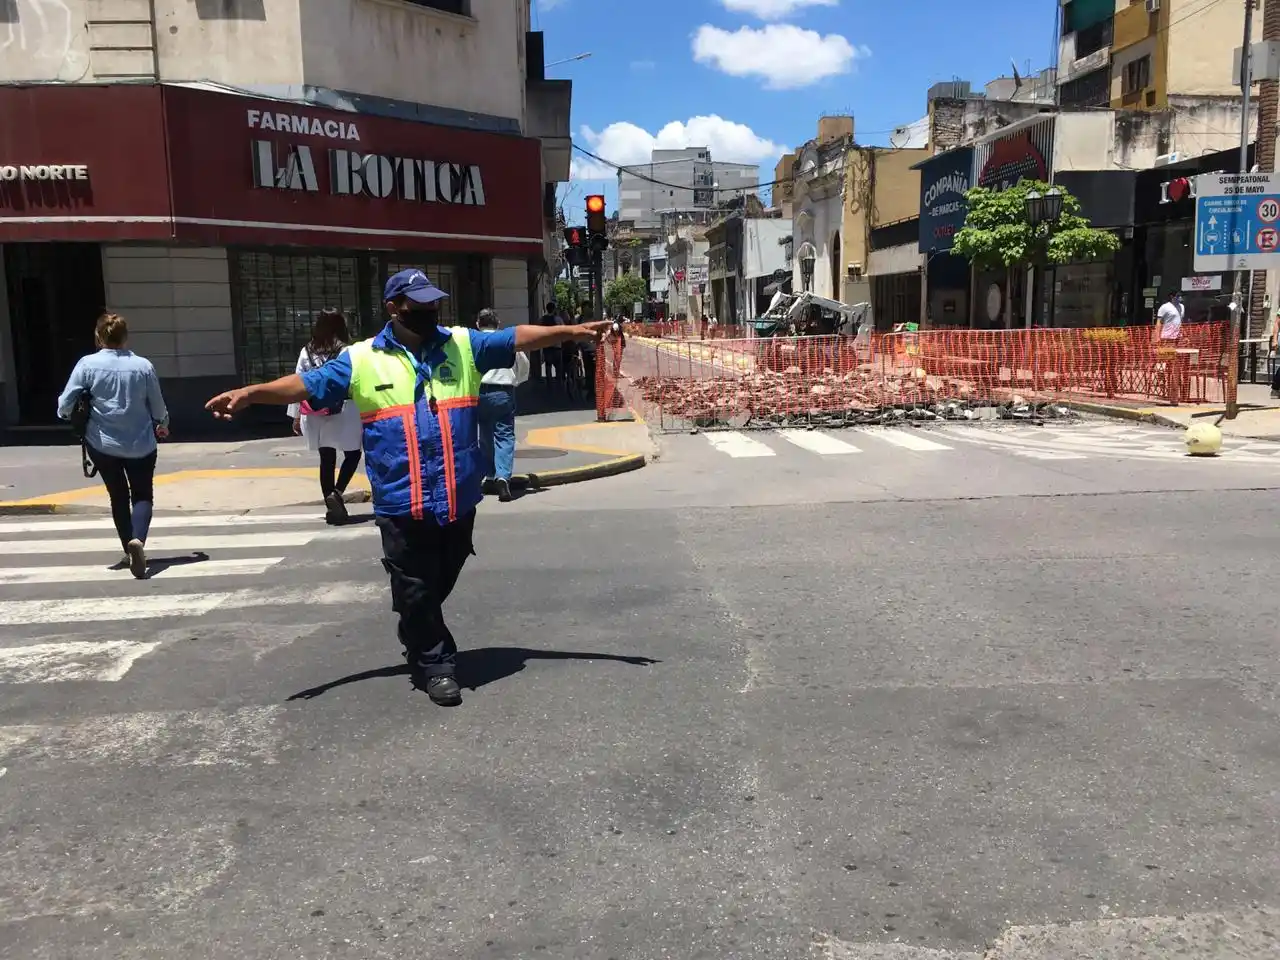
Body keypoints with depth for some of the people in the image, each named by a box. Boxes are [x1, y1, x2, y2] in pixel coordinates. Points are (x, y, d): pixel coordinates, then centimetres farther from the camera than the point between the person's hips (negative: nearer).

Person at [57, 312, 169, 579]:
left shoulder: (88, 364, -9)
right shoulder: (143, 365, -8)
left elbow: (65, 405, -7)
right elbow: (158, 407, 1)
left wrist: (66, 413, 18)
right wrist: (163, 425, 23)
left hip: (102, 444, 1)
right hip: (140, 444, -1)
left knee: (118, 496, 17)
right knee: (142, 495, 10)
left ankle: (129, 550, 21)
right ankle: (137, 540, -17)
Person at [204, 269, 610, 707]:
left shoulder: (463, 344, 6)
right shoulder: (361, 359, 0)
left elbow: (519, 338, 5)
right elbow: (306, 384, -1)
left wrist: (572, 331, -2)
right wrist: (248, 393, -12)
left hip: (458, 499, 3)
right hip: (402, 505, -2)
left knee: (438, 586, 17)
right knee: (415, 591, 5)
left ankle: (418, 647, 41)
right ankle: (436, 665, 22)